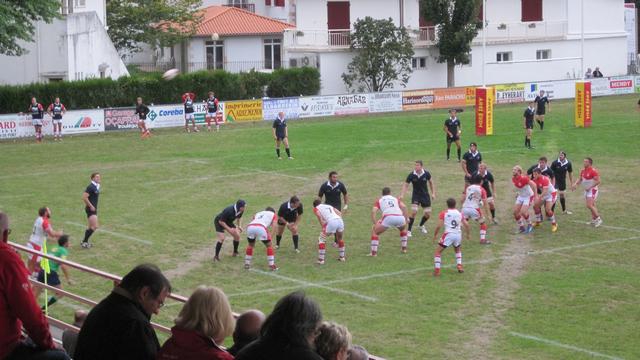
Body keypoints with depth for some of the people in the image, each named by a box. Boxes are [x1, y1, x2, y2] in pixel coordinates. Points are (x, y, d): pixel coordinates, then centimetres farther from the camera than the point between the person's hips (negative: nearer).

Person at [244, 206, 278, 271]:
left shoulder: (258, 213, 41)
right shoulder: (273, 214, 30)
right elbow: (274, 224, 11)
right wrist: (270, 235, 1)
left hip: (250, 227, 4)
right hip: (260, 228, -4)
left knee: (251, 245, 28)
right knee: (269, 245, 15)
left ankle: (247, 264, 31)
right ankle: (272, 265, 13)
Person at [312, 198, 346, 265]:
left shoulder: (316, 208, 20)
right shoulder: (329, 206, 35)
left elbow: (319, 215, -2)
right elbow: (339, 213, 24)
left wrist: (323, 227, -2)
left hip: (331, 222, -5)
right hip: (340, 221, 5)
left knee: (321, 239, 12)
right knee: (340, 238, 31)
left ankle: (321, 260, 7)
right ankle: (342, 257, 37)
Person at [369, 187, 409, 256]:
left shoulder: (379, 200, 26)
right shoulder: (396, 199, 31)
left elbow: (373, 211, 9)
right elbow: (403, 207, 13)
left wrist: (375, 224, 9)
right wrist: (405, 220, 14)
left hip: (388, 217, -3)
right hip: (400, 217, 3)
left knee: (374, 231, 18)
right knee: (403, 229, 38)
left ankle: (373, 252, 6)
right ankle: (404, 248, 36)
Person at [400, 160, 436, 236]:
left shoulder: (426, 174, -13)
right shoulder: (411, 175, -17)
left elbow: (431, 182, 5)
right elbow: (406, 185, -10)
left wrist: (433, 193, 2)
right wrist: (402, 195, -23)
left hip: (425, 195, 2)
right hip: (416, 195, -2)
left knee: (428, 214, 4)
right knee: (414, 211, -21)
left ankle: (421, 225, 37)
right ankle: (409, 230, -9)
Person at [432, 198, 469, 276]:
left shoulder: (443, 213, 0)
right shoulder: (459, 213, 10)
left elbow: (439, 225, -8)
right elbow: (466, 224, 8)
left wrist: (435, 235, 4)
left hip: (448, 235, -4)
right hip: (458, 235, 4)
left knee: (438, 252, 7)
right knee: (458, 250, 33)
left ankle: (437, 270, -3)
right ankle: (459, 266, 20)